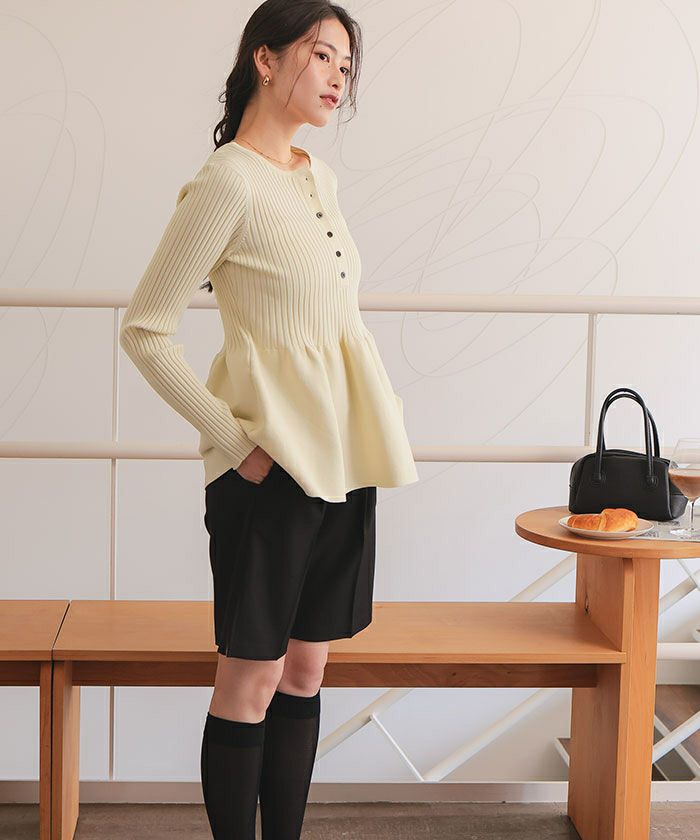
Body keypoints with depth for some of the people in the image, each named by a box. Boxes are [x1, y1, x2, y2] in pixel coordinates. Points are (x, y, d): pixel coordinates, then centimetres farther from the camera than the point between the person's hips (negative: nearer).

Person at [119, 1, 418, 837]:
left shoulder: (318, 176, 12)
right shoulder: (227, 181, -12)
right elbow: (143, 330, -13)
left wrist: (378, 416, 12)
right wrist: (233, 439, -14)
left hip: (343, 455, 8)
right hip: (272, 464, -8)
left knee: (305, 671, 13)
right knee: (252, 678, 1)